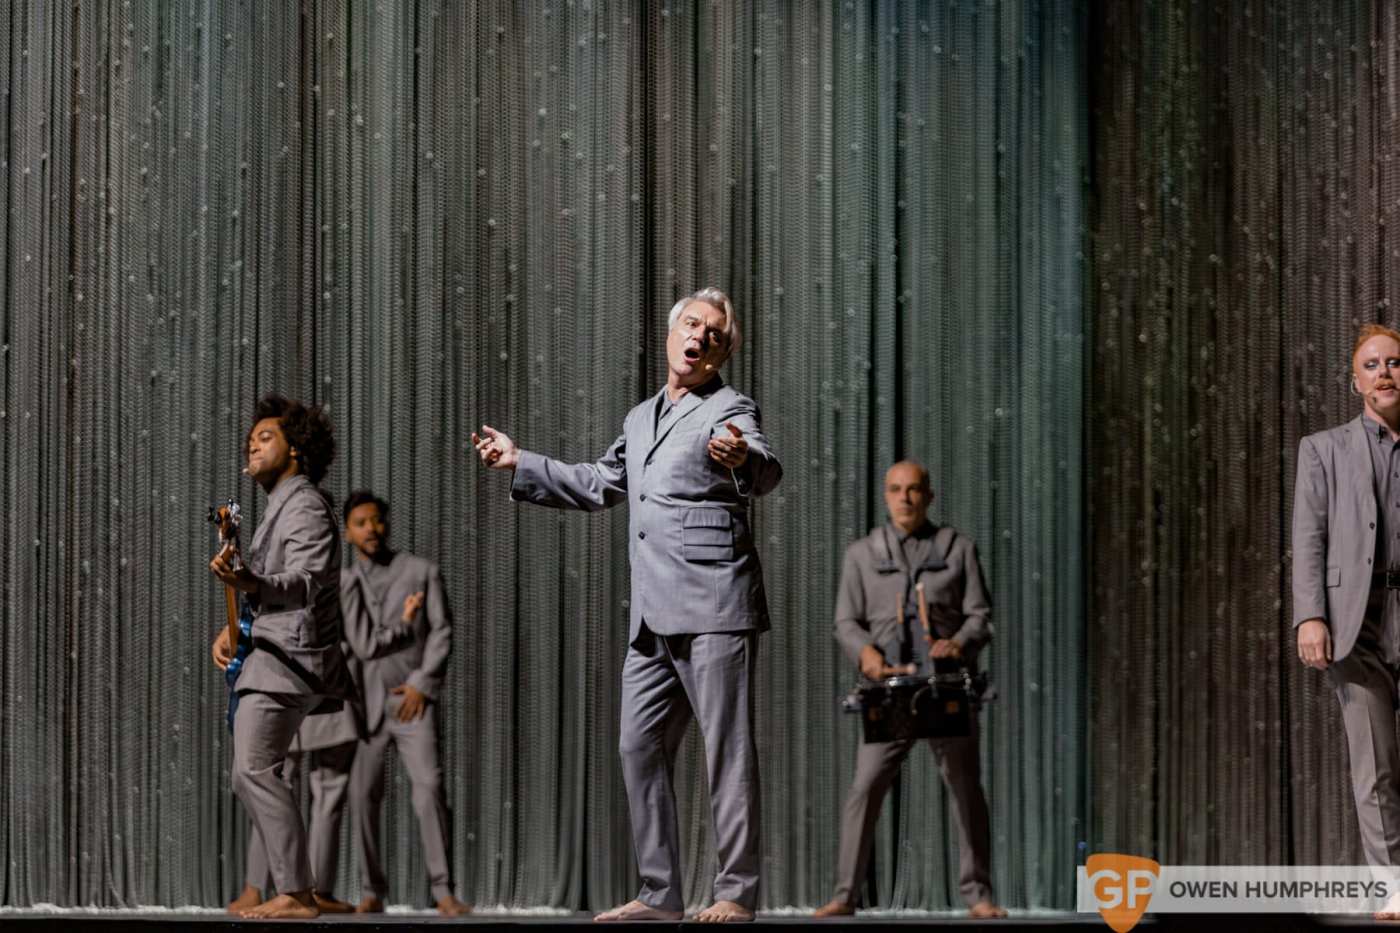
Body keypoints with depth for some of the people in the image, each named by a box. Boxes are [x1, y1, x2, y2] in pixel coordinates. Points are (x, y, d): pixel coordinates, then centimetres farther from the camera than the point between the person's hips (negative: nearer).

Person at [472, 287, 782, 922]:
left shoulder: (730, 411, -2)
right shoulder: (642, 418, 21)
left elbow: (765, 473, -23)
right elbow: (598, 487, 35)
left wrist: (741, 457, -46)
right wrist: (520, 464, 34)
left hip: (713, 608, -8)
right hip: (654, 619, 8)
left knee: (727, 750, -6)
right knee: (640, 747, 6)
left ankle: (736, 893, -3)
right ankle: (660, 894, 12)